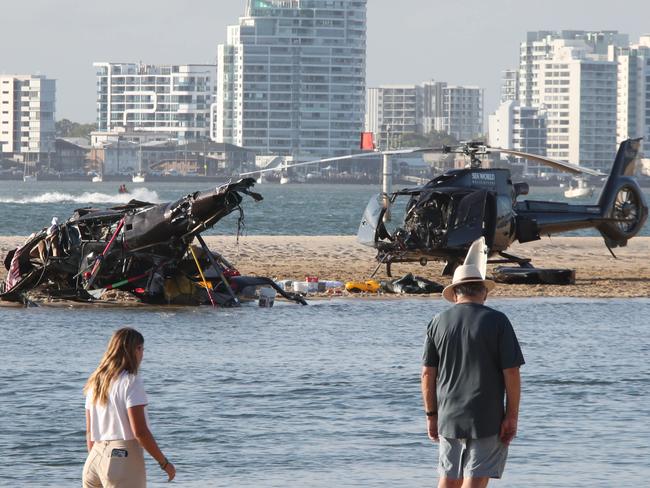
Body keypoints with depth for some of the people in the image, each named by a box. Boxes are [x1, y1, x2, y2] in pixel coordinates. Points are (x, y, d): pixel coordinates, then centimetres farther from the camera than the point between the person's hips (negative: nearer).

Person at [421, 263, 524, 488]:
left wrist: (431, 414, 12)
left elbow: (428, 374, 4)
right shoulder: (497, 321, -6)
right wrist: (512, 416, -4)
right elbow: (511, 373, -9)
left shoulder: (438, 322, 3)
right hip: (487, 419, -4)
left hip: (449, 417, 4)